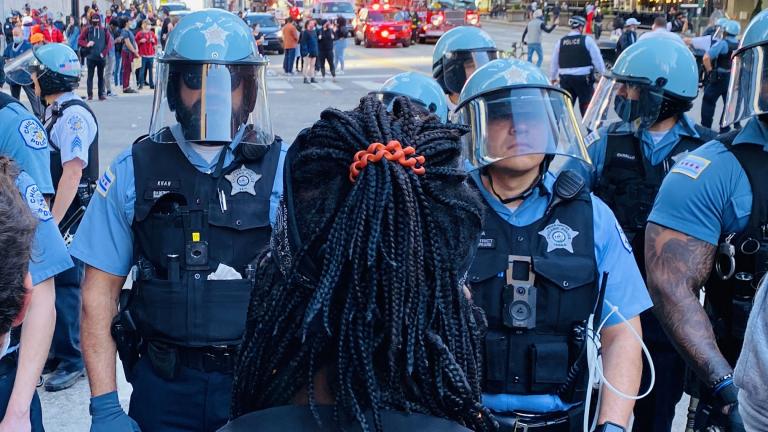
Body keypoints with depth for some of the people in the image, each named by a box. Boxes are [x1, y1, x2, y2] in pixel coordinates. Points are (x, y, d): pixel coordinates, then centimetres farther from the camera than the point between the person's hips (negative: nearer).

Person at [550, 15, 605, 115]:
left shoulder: (561, 41, 5)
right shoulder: (587, 40, -5)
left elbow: (554, 61, 12)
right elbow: (597, 58, -3)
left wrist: (553, 77, 24)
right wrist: (603, 73, 9)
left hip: (565, 79, 3)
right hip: (583, 78, -3)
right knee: (586, 107, 6)